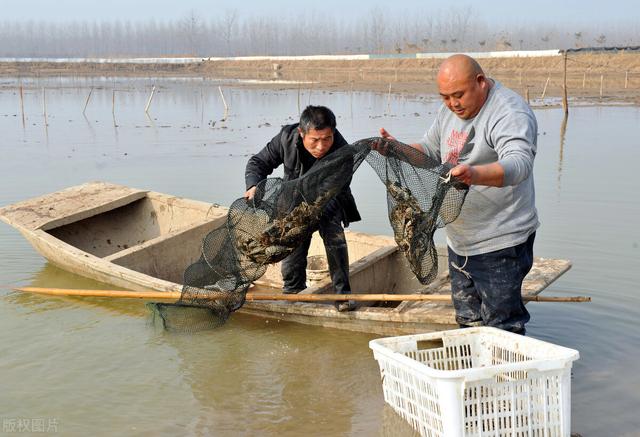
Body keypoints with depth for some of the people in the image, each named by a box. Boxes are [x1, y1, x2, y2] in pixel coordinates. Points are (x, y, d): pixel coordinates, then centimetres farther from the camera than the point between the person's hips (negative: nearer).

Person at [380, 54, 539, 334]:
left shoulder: (511, 113, -19)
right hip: (459, 241, 9)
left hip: (500, 244, -8)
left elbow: (520, 164, -36)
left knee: (502, 328, -4)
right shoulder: (449, 111, 9)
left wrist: (475, 174, -54)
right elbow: (429, 151, 22)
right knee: (468, 323, 19)